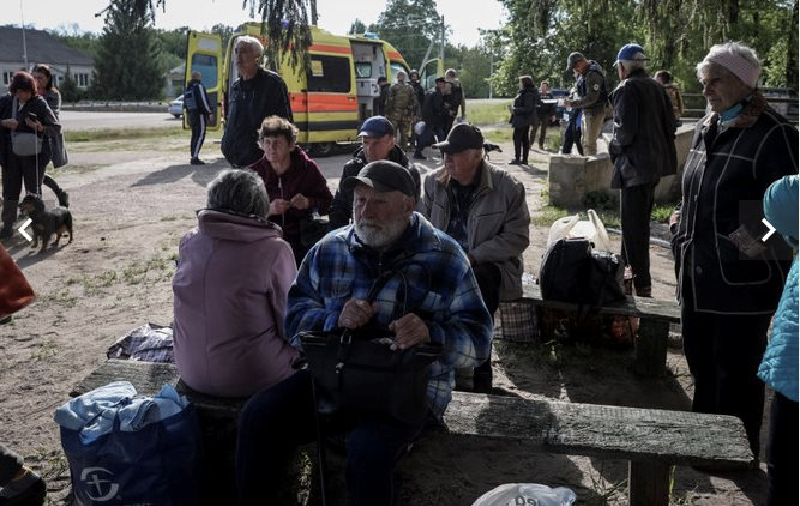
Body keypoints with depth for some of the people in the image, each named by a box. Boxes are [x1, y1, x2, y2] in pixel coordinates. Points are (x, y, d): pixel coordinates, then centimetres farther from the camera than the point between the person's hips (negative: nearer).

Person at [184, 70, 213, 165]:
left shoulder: (187, 88, 17)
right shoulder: (199, 86, -11)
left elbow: (185, 104, 20)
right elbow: (204, 101, -16)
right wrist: (209, 112, -10)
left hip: (191, 114, 9)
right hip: (200, 114, -9)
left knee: (194, 135, 15)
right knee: (200, 135, -11)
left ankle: (193, 157, 18)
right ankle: (195, 158, -19)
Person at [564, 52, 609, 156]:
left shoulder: (593, 74, -22)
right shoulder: (583, 73, 8)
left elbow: (591, 98, -27)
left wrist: (572, 104, -26)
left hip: (595, 112, -10)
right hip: (586, 111, 10)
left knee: (590, 142, -9)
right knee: (585, 142, 15)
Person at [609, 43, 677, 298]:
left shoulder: (626, 89, -13)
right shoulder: (657, 88, 11)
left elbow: (625, 131, -20)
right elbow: (670, 125, 12)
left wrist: (614, 147, -2)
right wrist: (662, 152, 18)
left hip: (635, 166, -9)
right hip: (656, 163, 9)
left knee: (633, 226, -4)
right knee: (640, 222, 20)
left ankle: (641, 284, -3)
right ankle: (628, 267, 35)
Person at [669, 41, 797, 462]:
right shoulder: (705, 129, 10)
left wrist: (757, 241, -21)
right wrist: (682, 219, 10)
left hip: (743, 278, -8)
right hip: (698, 273, 8)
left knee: (737, 367, 6)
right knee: (699, 356, 20)